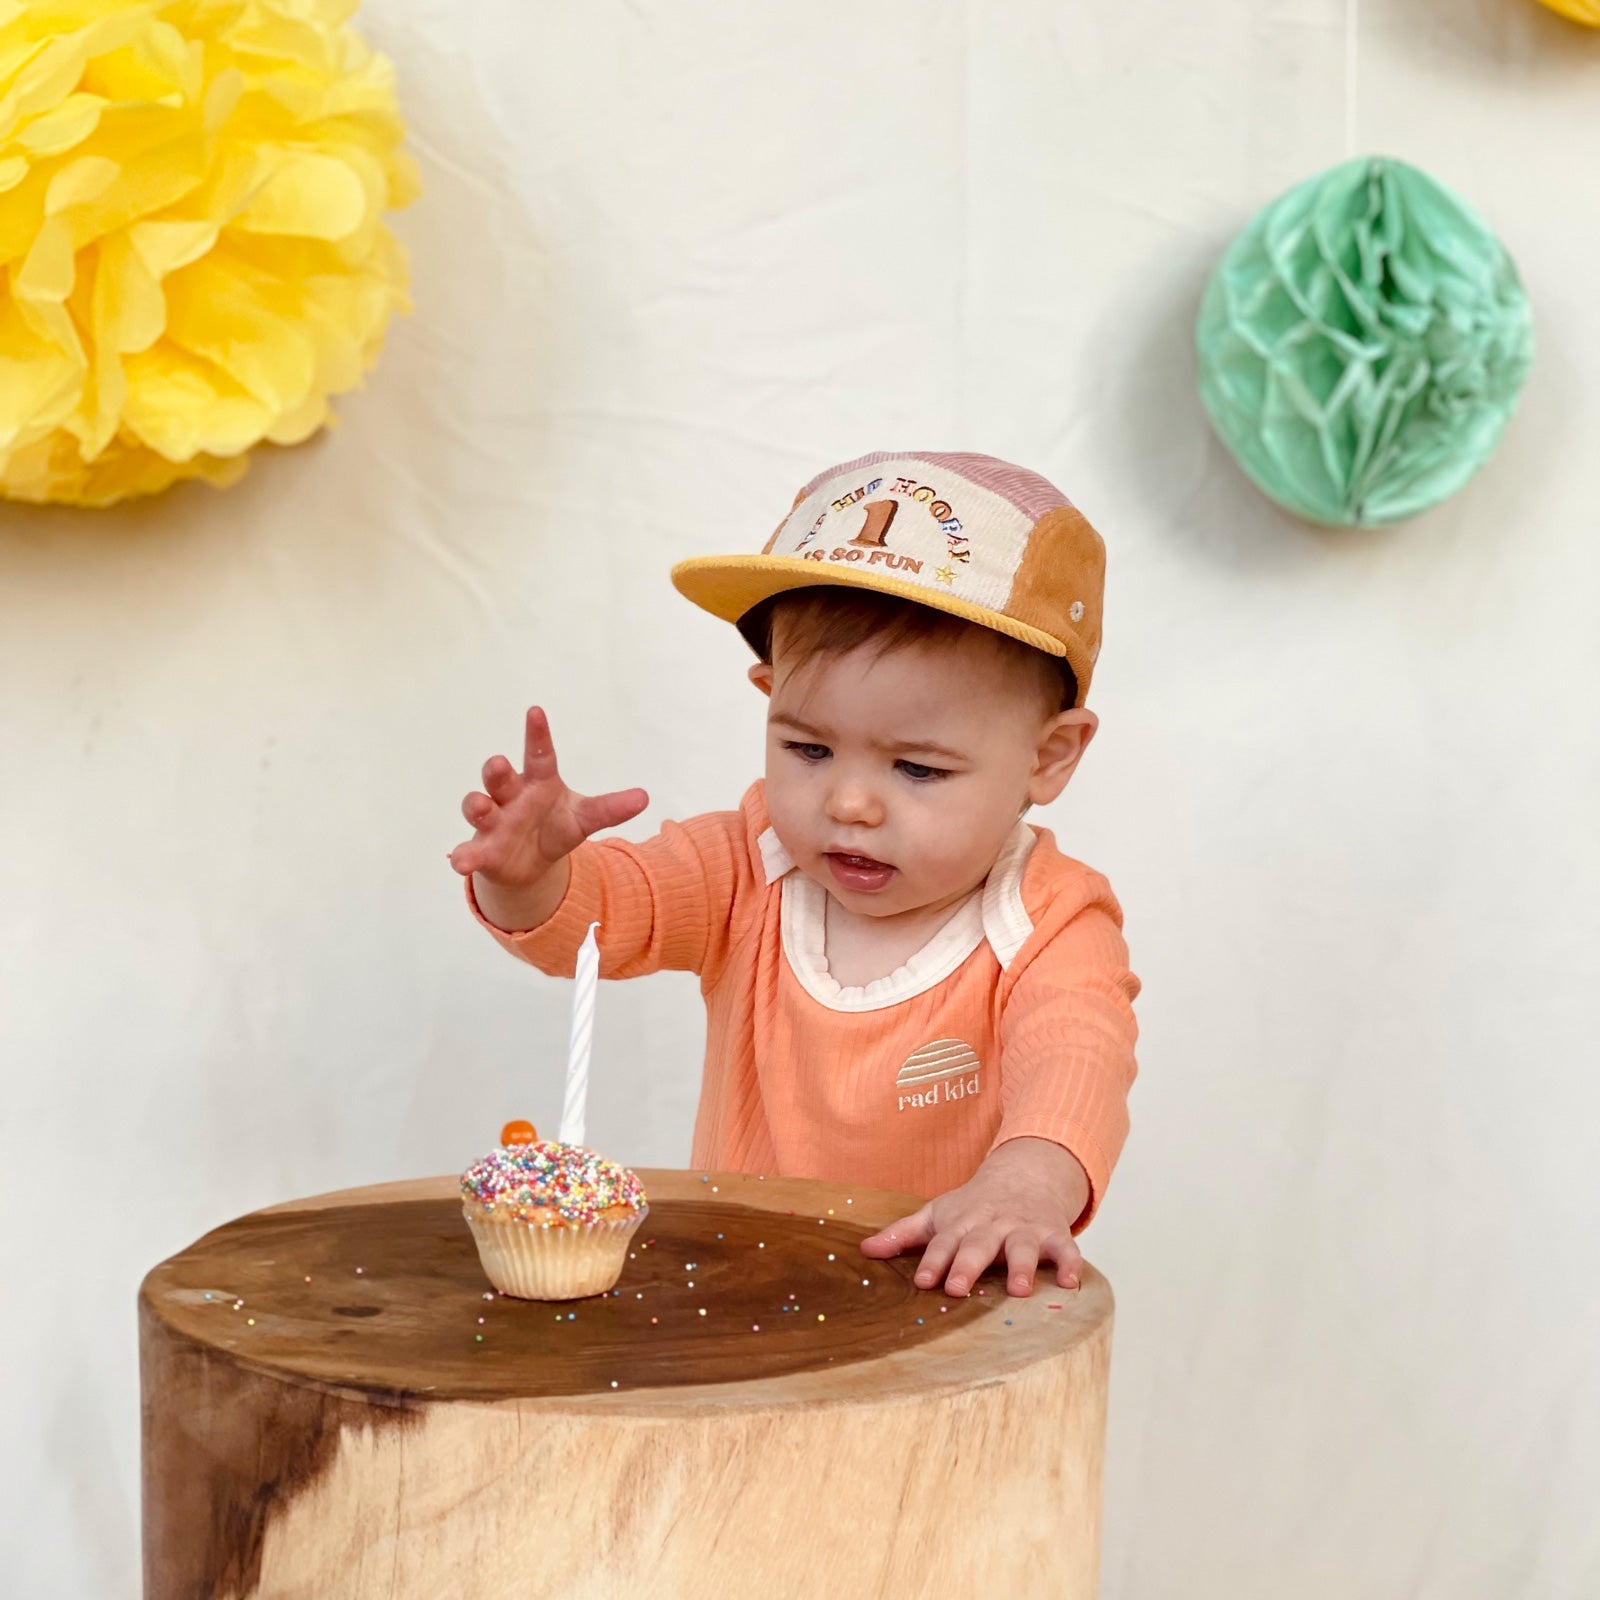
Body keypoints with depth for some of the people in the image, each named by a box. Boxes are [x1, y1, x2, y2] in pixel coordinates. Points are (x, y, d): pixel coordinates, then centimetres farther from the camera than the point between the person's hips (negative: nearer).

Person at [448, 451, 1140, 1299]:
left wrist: (1029, 1179, -48)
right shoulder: (752, 871, 4)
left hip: (953, 1333, -2)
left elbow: (1074, 1057, -26)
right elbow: (597, 910, -5)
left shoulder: (1045, 933, -8)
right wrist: (527, 878, -30)